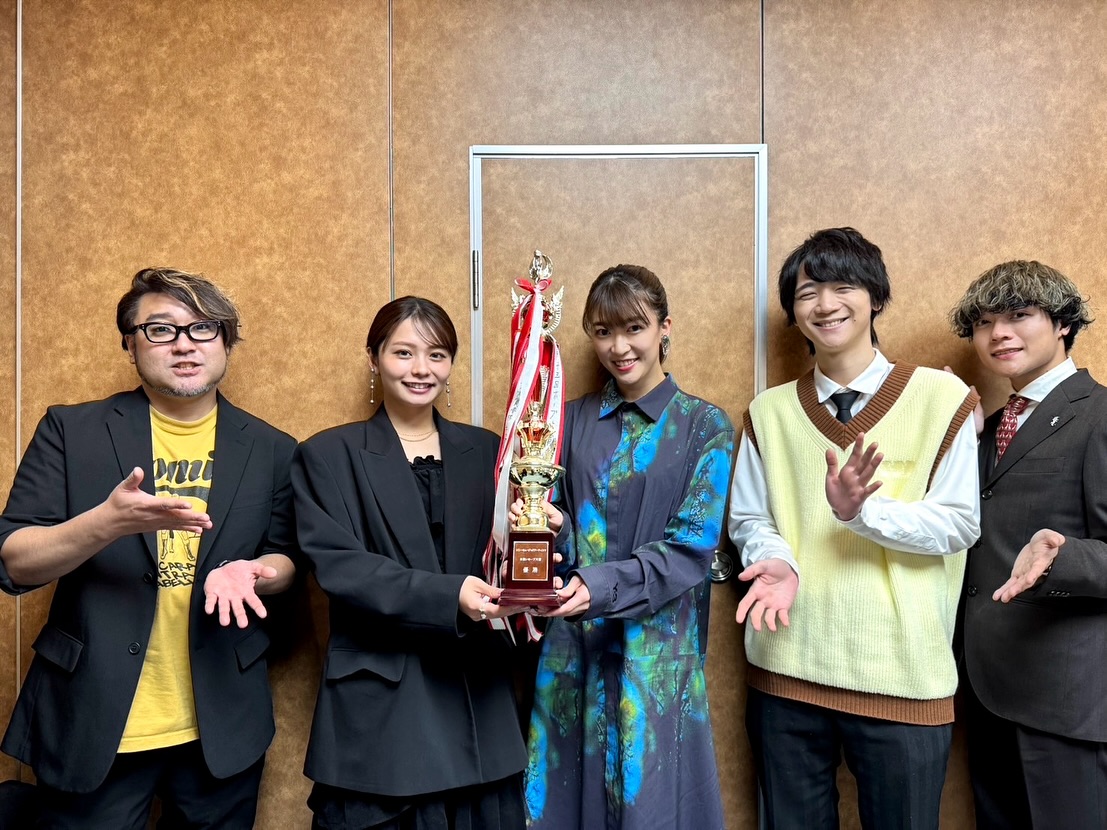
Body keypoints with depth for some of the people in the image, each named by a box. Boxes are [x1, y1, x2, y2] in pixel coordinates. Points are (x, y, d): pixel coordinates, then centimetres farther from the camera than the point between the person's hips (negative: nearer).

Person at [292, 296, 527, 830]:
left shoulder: (485, 451, 10)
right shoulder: (327, 456, 1)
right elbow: (338, 566, -10)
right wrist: (448, 595, -23)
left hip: (477, 696, 3)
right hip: (379, 707, -2)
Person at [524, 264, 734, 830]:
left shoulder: (705, 426, -2)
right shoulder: (573, 420, 8)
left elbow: (691, 546, -10)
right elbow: (554, 519, 8)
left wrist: (601, 588, -23)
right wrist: (549, 527, -16)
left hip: (657, 648, -3)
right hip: (572, 644, 3)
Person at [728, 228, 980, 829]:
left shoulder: (941, 396, -3)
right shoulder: (769, 412, 7)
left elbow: (959, 524, -6)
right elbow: (749, 520, 7)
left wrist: (860, 510, -22)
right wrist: (778, 562, -14)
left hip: (903, 676, -2)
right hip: (787, 667, 3)